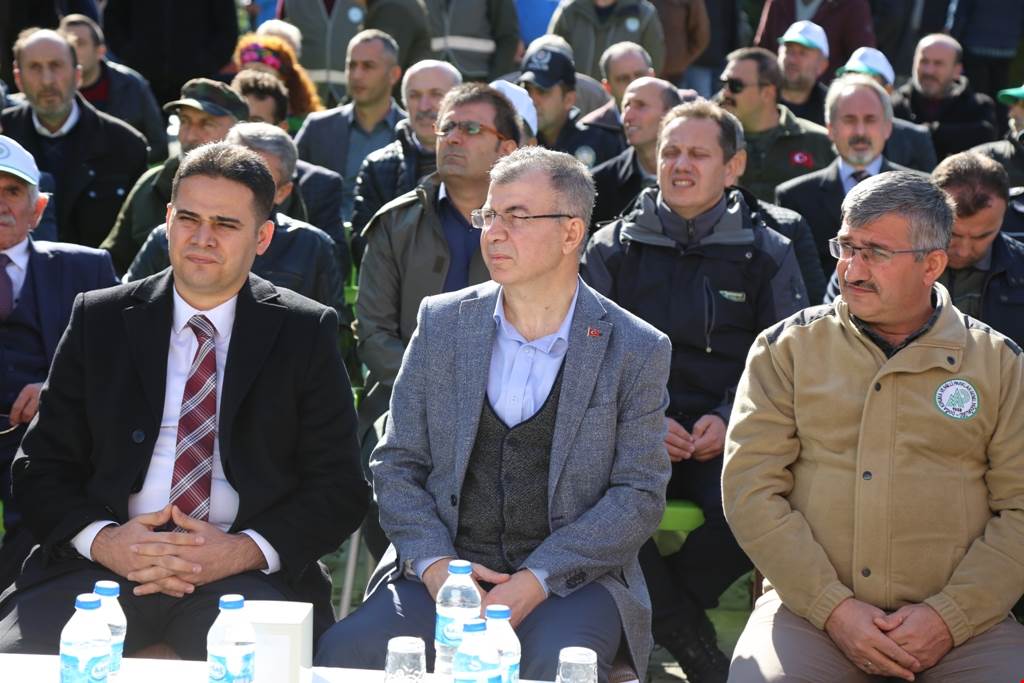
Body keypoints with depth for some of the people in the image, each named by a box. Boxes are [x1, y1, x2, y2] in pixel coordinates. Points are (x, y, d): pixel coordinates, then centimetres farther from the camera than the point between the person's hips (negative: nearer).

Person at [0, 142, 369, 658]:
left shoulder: (305, 333, 8)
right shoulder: (98, 320, 12)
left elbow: (339, 487, 5)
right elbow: (41, 467, 11)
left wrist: (245, 551, -13)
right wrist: (102, 539, -10)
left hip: (244, 575, -1)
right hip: (102, 564, 2)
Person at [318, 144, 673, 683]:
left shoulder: (637, 350, 1)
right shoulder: (441, 321, 8)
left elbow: (640, 495, -2)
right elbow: (396, 463, 9)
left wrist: (536, 580, -14)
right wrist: (433, 564, -9)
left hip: (573, 576, -2)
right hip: (444, 568, 2)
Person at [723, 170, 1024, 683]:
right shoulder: (787, 348, 8)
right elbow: (749, 489, 0)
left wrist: (950, 615, -9)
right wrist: (833, 608, -10)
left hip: (962, 621, 1)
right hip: (810, 610, -1)